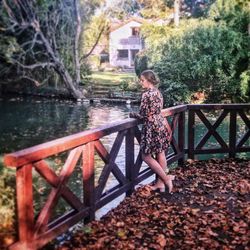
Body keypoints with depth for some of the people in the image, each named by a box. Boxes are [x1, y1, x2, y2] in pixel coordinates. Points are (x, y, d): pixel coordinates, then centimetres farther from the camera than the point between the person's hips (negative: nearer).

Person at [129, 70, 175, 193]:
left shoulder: (146, 94, -17)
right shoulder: (158, 92, 9)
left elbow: (142, 115, -15)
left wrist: (132, 114, 2)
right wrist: (138, 114, 17)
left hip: (152, 127, -9)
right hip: (161, 124, 9)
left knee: (146, 156, 3)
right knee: (160, 154, 12)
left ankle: (166, 179, 3)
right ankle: (160, 182, 20)